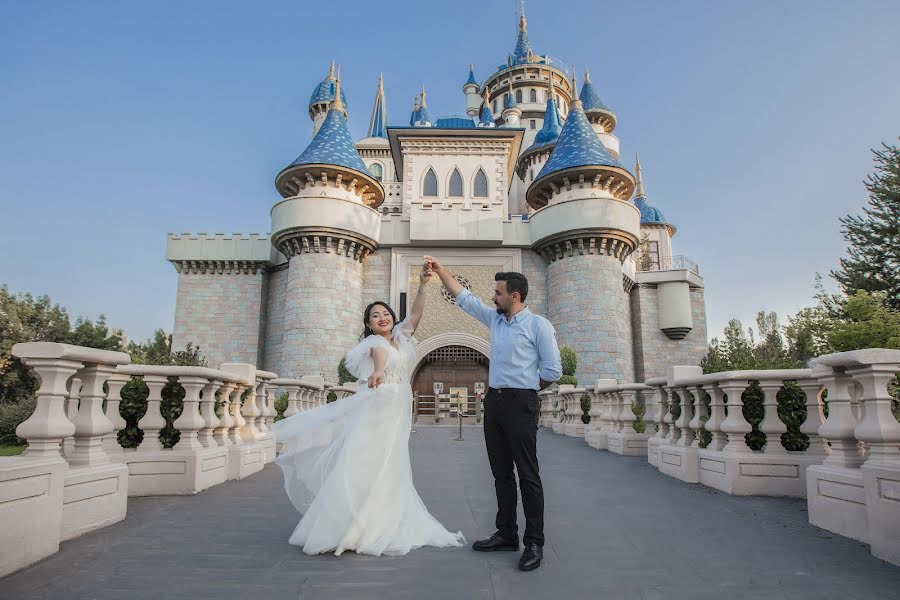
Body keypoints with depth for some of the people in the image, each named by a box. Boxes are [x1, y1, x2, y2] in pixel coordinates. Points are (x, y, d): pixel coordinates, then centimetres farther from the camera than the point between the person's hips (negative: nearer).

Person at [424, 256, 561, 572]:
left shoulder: (538, 325, -5)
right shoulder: (495, 319, 14)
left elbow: (553, 370, -5)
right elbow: (464, 297, 19)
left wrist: (525, 389, 3)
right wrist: (440, 270, 17)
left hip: (520, 404, -7)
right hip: (493, 401, 7)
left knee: (527, 474, -2)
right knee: (501, 472, 12)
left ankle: (534, 543, 7)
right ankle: (506, 535, 23)